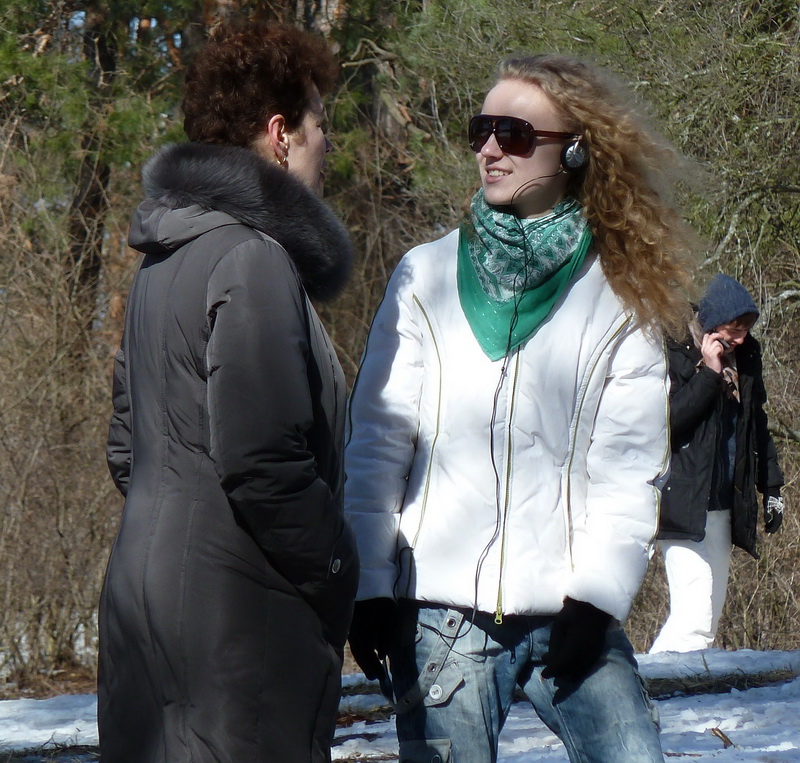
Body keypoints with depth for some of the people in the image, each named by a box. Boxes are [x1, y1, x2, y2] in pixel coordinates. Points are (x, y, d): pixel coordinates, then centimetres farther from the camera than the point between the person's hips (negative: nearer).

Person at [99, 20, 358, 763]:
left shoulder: (164, 260, 15)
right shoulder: (254, 260, -14)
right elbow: (260, 461, -21)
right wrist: (337, 578, -9)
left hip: (144, 584, 10)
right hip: (236, 612, -10)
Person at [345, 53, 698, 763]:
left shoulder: (621, 299, 5)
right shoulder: (425, 278, 5)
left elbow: (628, 471, 1)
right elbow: (376, 444, 4)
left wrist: (596, 595, -10)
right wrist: (369, 585, -3)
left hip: (570, 614, 0)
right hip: (441, 611, 0)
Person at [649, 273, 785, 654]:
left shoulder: (745, 357, 12)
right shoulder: (674, 355, -8)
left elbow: (757, 423, 24)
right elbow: (666, 421, -21)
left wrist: (771, 487, 23)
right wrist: (709, 373, -19)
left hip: (723, 507, 8)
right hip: (685, 506, -8)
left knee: (709, 617, 7)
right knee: (694, 620, -18)